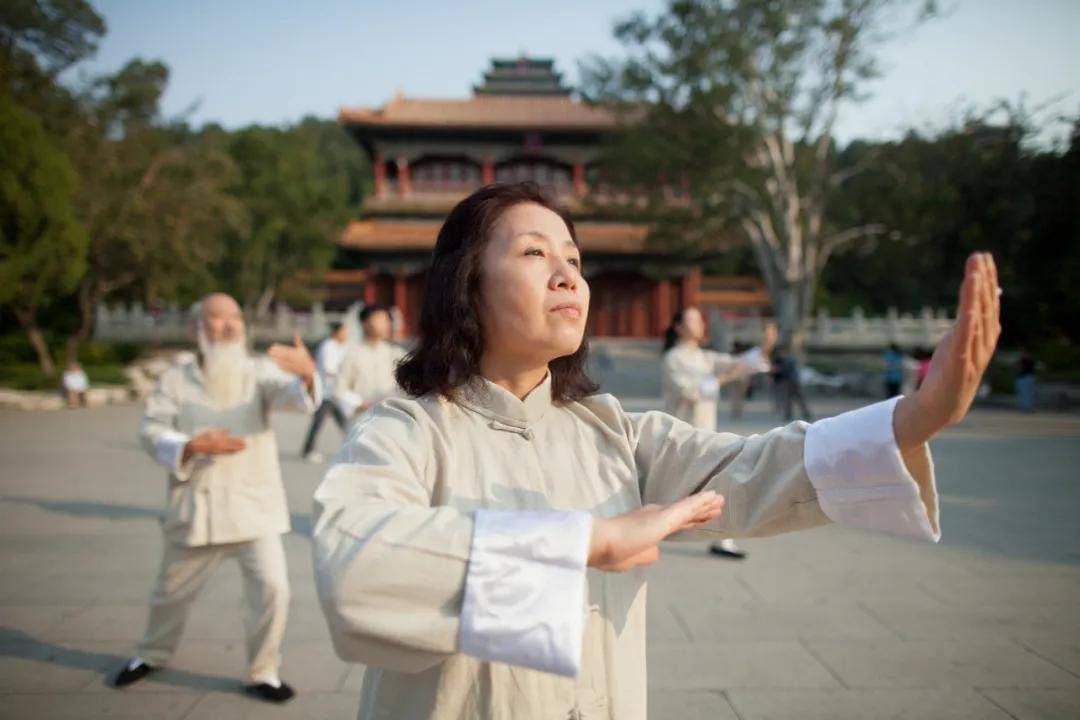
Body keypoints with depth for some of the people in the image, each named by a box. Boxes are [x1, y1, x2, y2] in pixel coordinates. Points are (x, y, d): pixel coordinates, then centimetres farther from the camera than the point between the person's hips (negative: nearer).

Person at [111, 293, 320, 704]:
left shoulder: (259, 371, -3)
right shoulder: (177, 378, 0)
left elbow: (291, 393, -22)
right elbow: (151, 430, -4)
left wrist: (307, 375, -46)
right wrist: (192, 447, -23)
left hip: (254, 504, -1)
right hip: (196, 507, 1)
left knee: (271, 588, -9)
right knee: (173, 590, 18)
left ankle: (262, 672, 14)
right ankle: (153, 655, 48)